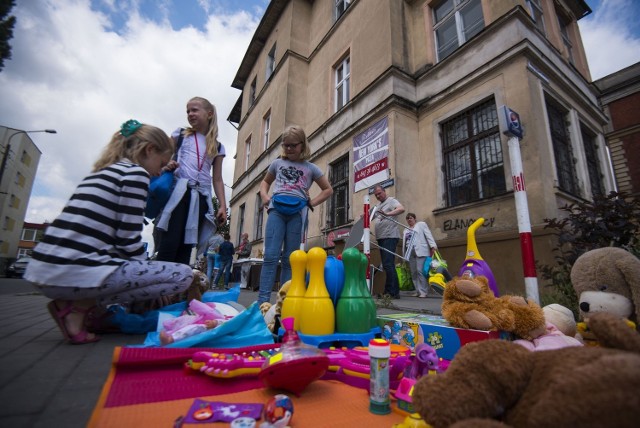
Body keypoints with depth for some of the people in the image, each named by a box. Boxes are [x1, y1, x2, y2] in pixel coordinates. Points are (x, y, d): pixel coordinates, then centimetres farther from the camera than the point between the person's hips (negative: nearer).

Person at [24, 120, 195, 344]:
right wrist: (151, 282, 7)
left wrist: (148, 276, 23)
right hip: (77, 273, -10)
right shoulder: (135, 173, -6)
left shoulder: (100, 172, 20)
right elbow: (128, 241, -11)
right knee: (183, 275, -6)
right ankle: (80, 306, -4)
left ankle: (73, 299, 11)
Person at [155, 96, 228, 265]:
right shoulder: (181, 134, 14)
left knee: (186, 246, 2)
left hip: (201, 197, 2)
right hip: (179, 191, -2)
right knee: (170, 243, -13)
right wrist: (166, 165, -10)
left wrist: (223, 206, 4)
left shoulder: (217, 147, 16)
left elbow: (217, 179, 13)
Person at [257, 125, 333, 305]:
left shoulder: (310, 168, 13)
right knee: (271, 255, -9)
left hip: (297, 212, -1)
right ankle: (262, 301, -7)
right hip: (276, 209, 1)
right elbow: (265, 182, 30)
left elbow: (328, 190, 18)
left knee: (289, 258, 2)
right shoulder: (277, 163, 17)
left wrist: (311, 203, 4)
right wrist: (264, 196, 9)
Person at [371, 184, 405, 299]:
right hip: (381, 238, 8)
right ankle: (389, 291, 15)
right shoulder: (377, 206, 22)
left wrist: (387, 214, -34)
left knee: (388, 264, -14)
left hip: (390, 237, -8)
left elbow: (402, 209, -20)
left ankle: (393, 292, -10)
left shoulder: (391, 201, -2)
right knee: (386, 265, 9)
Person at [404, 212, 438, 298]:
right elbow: (405, 242, 19)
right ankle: (418, 291, 9)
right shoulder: (406, 230, 25)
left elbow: (428, 235, -1)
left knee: (420, 271, -13)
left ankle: (424, 291, -9)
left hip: (420, 251, -6)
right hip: (410, 253, 6)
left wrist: (433, 246, -14)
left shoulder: (421, 224, 10)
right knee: (414, 272, 3)